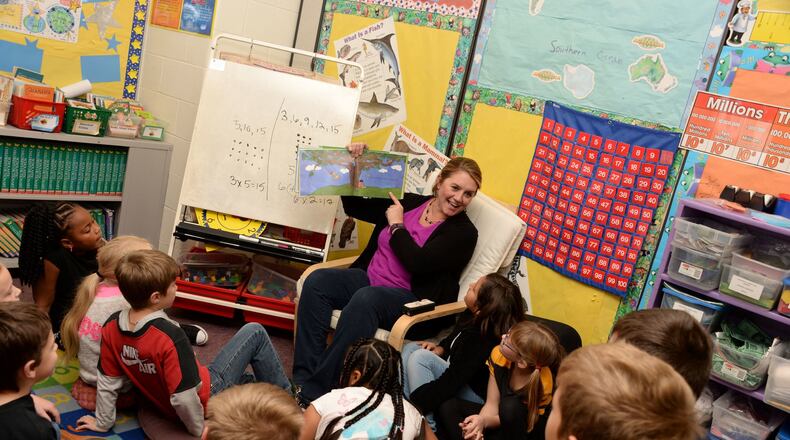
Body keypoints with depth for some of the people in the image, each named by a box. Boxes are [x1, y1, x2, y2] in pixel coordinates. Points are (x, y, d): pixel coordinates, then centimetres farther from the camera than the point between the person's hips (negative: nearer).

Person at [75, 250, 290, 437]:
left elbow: (107, 383, -2)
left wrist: (102, 423, 11)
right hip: (207, 397, -7)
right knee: (255, 332, 4)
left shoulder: (111, 327, -13)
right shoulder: (170, 336, -34)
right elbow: (184, 397, -30)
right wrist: (199, 431, -13)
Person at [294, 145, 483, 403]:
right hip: (368, 278, 6)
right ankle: (303, 378, -23)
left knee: (365, 300, -36)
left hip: (411, 300, -6)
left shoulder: (464, 232, -5)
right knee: (317, 281, -20)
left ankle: (313, 393, -29)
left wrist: (396, 226, -7)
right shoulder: (408, 203, 10)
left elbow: (417, 263, -19)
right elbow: (353, 208, 20)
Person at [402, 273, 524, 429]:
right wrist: (441, 348, -1)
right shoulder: (472, 316, -10)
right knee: (411, 348, 2)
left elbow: (452, 382, -32)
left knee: (420, 357, -24)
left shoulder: (481, 341, -33)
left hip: (476, 392, -9)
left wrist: (417, 409, -28)